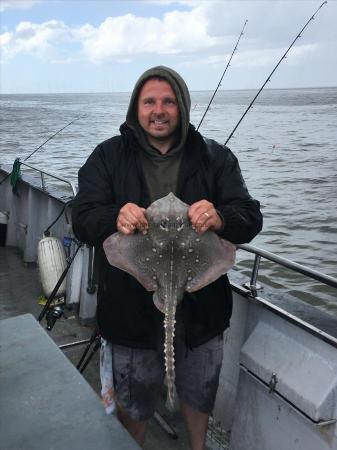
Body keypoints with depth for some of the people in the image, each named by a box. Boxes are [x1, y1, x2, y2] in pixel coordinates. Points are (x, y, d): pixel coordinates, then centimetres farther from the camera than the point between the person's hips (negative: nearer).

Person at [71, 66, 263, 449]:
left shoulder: (214, 157, -1)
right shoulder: (109, 156, -1)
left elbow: (250, 218, -8)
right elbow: (82, 220, -9)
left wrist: (221, 219, -32)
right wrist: (115, 218, -32)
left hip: (201, 306, 2)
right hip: (132, 309, -1)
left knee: (199, 393, 25)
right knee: (132, 403, 19)